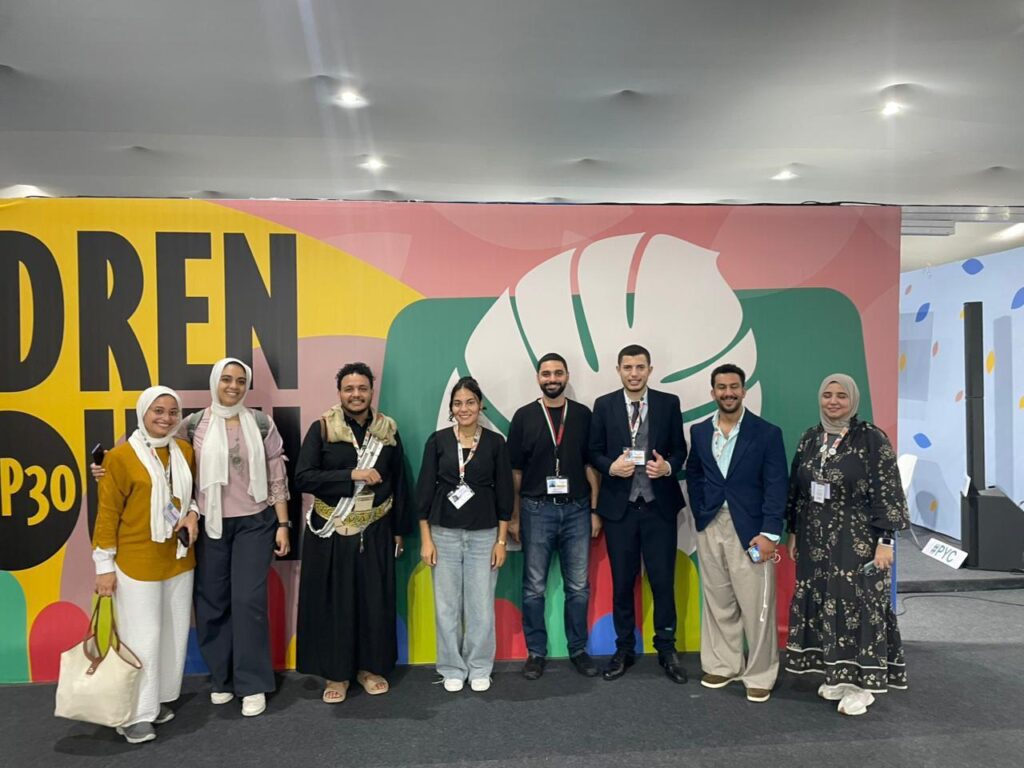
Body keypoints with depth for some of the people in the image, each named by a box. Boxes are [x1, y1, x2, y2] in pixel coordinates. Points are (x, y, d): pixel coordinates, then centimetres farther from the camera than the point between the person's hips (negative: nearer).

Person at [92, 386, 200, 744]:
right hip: (136, 561, -5)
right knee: (142, 636, -1)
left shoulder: (185, 451, 4)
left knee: (174, 632, 12)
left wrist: (193, 513, -4)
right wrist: (104, 565, -8)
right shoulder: (121, 456, -10)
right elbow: (107, 512, -8)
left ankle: (159, 699, 28)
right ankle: (135, 715, 13)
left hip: (178, 558, 6)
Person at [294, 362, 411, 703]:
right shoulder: (322, 428, -6)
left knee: (375, 601, 9)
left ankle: (371, 667, 27)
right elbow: (303, 477, -13)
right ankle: (336, 673, 22)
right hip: (330, 532, -2)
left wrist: (399, 530, 8)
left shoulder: (388, 430, 2)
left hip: (376, 532, 2)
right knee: (333, 603, 6)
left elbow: (399, 484, 8)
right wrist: (352, 475, -21)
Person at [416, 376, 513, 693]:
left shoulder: (495, 442, -1)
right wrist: (425, 539, -3)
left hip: (484, 535, 0)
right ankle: (452, 669, 25)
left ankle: (479, 668, 24)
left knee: (481, 605, 5)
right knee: (446, 605, 8)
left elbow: (504, 493, 1)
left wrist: (501, 540, -1)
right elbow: (424, 490, 0)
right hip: (444, 534, 0)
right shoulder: (438, 440, -1)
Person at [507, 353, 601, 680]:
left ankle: (578, 649, 24)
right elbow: (515, 471, 2)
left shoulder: (583, 414, 4)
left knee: (578, 586, 9)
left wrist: (595, 510, 1)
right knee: (534, 587, 7)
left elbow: (591, 465, 6)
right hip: (537, 510, -1)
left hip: (576, 509, 1)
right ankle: (536, 652, 20)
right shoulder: (524, 416, 0)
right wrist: (513, 517, 2)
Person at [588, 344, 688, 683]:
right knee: (622, 582, 10)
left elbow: (680, 448, 5)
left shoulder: (669, 403, 2)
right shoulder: (604, 405, 1)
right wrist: (611, 466, -16)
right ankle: (624, 649, 26)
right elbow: (594, 452, 3)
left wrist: (668, 466, -15)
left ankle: (667, 649, 23)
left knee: (663, 579, 5)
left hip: (659, 505, 0)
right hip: (619, 506, 0)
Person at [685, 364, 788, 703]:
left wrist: (769, 532, -15)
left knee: (756, 606, 2)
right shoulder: (699, 431, 7)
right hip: (710, 528, 4)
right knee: (718, 602, 13)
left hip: (749, 529, -4)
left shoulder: (767, 432, -5)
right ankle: (724, 665, 28)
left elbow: (776, 486, -8)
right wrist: (699, 513, 6)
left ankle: (760, 675, 18)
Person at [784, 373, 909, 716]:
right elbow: (796, 489, 11)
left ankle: (861, 682, 12)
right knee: (821, 604, 10)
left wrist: (885, 540, -14)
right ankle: (836, 674, 24)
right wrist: (794, 532, 11)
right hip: (816, 540, 5)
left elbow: (888, 493, -10)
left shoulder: (872, 439, -9)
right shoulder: (810, 438, 6)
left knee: (857, 605, 0)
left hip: (857, 540, -5)